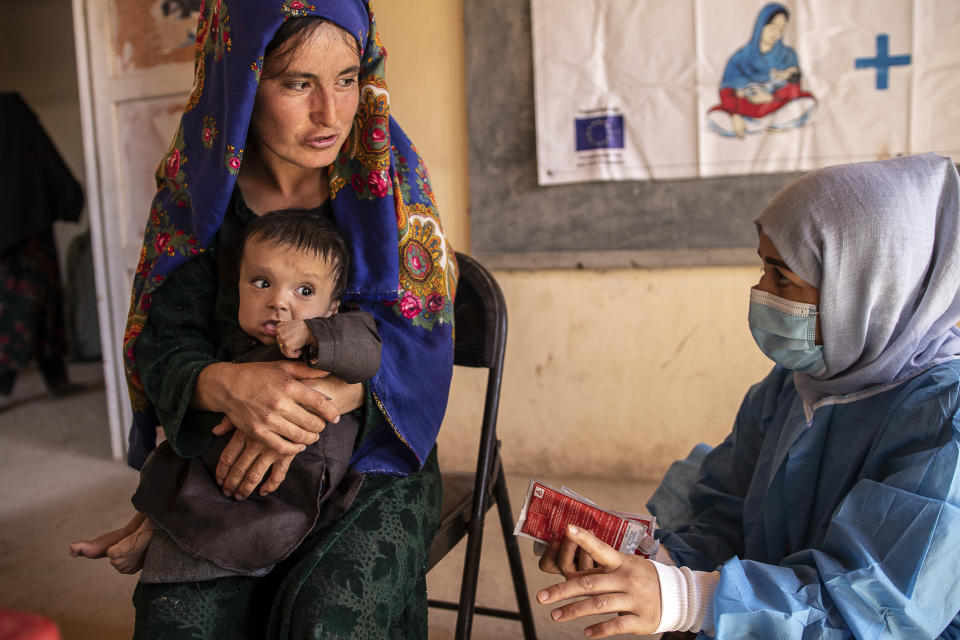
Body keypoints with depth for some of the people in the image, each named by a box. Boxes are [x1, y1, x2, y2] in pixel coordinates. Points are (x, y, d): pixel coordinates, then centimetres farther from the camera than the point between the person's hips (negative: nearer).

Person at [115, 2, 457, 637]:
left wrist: (321, 399, -27)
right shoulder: (201, 185, -2)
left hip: (372, 453, -1)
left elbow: (419, 334, -11)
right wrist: (224, 384, -28)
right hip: (232, 464, 2)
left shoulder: (385, 173, -6)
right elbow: (165, 344, -5)